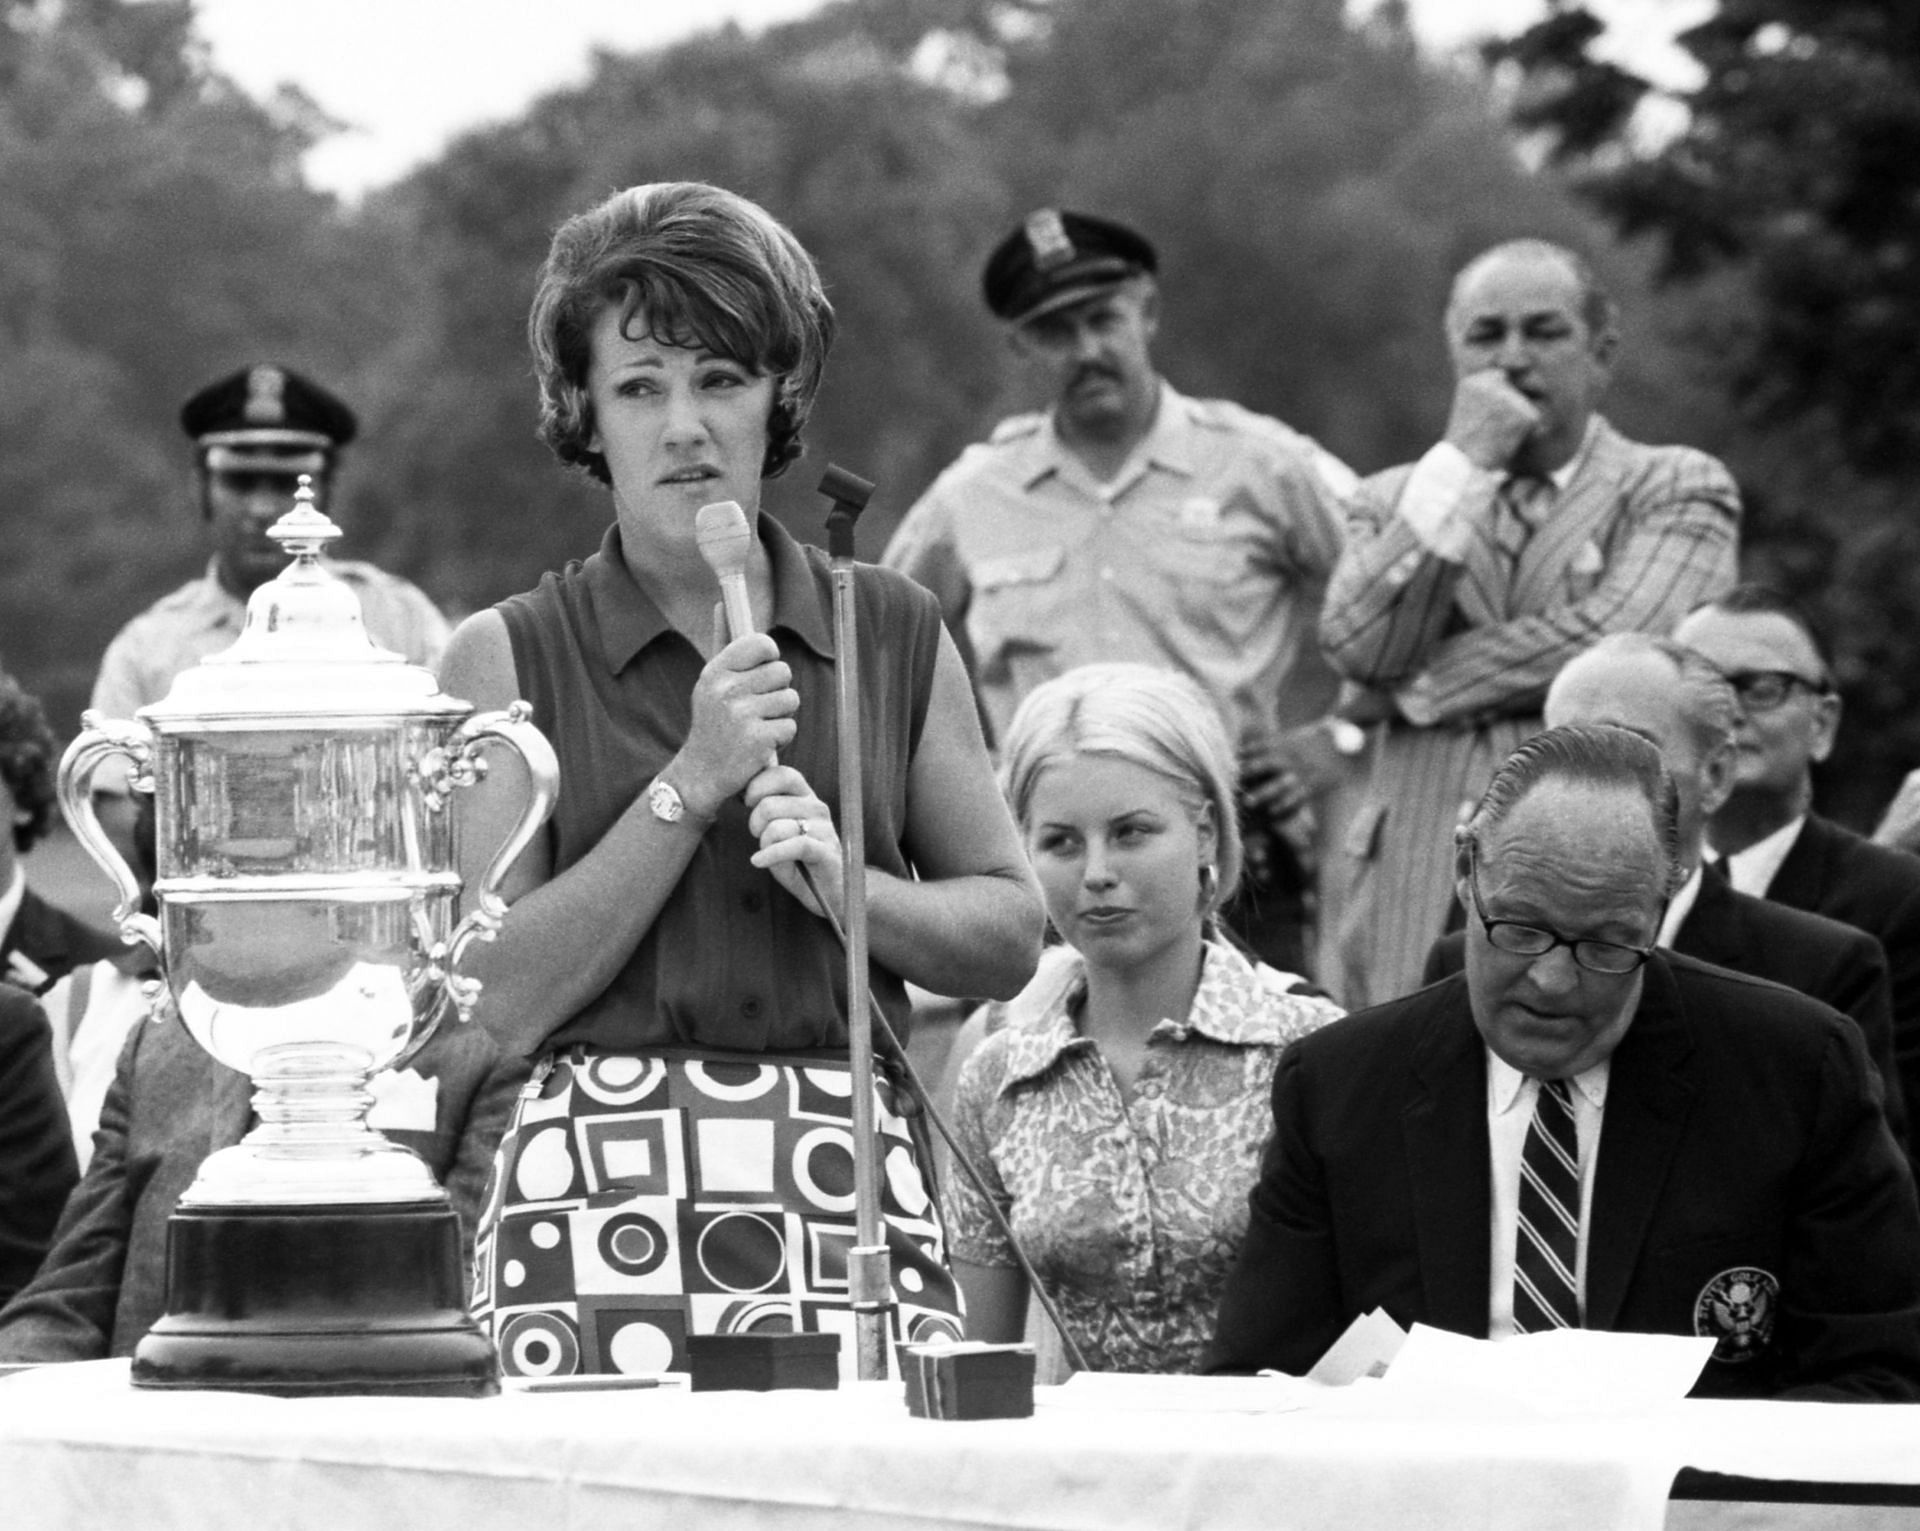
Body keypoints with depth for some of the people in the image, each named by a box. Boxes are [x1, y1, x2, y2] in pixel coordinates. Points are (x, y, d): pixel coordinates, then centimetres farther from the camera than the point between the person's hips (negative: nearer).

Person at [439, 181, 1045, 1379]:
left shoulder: (894, 636, 13)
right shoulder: (511, 660, 6)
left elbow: (1012, 936, 14)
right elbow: (501, 1001, -2)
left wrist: (844, 885, -4)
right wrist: (692, 786, -6)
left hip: (848, 1187, 2)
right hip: (602, 1186, -2)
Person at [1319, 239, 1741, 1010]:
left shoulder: (1677, 489, 10)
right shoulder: (1395, 500, 19)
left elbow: (1618, 639, -7)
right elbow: (1357, 645, 0)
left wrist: (1420, 690, 0)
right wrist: (1461, 463, 0)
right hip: (1416, 900, 2)